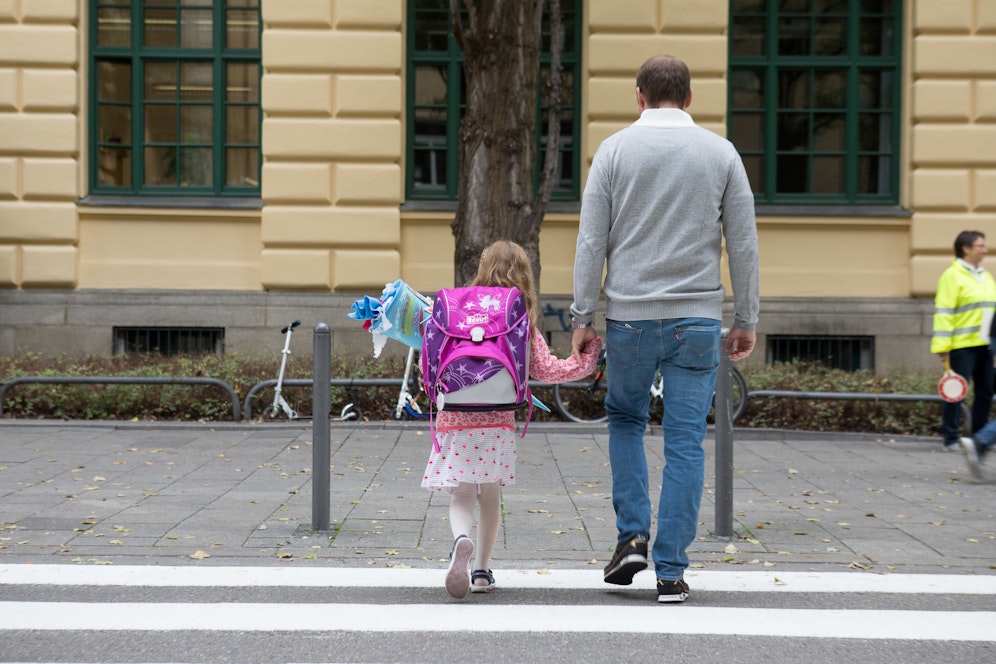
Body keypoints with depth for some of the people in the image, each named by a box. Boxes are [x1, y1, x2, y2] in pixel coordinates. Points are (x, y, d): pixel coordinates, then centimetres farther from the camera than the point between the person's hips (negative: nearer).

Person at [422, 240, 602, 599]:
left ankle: (462, 541, -29)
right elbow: (548, 370, -1)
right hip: (498, 421, 1)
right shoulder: (523, 323, -1)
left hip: (455, 419, -1)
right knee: (490, 496, 17)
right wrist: (590, 354, 11)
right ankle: (482, 569, 22)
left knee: (461, 496, 1)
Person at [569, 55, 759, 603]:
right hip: (696, 319, 0)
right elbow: (743, 245, 3)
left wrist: (582, 316, 1)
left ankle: (631, 536, 8)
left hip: (629, 316, 0)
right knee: (685, 442, 3)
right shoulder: (722, 154, 3)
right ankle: (671, 571, 3)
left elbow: (591, 240, -3)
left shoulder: (615, 150, 0)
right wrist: (746, 321, 10)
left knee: (625, 420, 21)